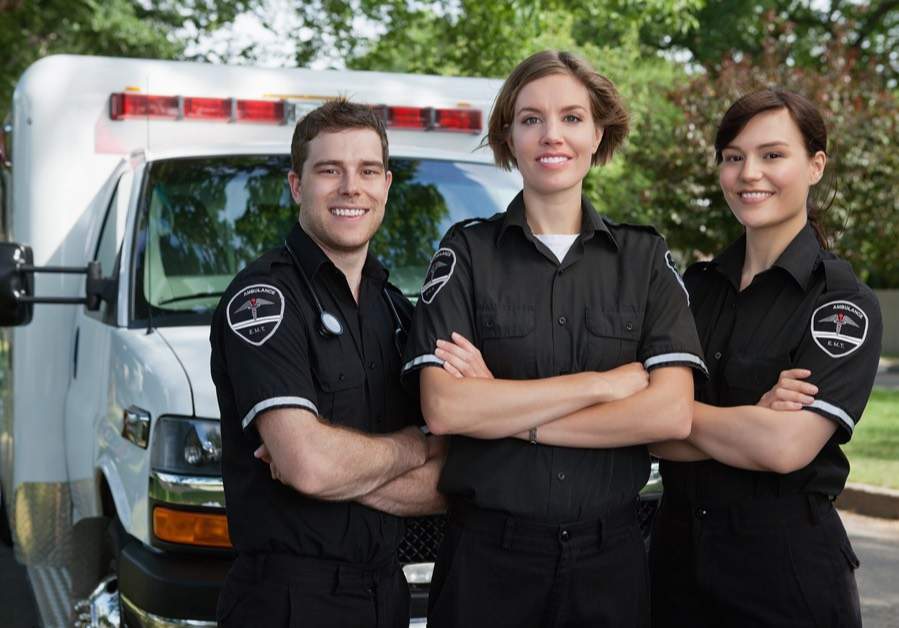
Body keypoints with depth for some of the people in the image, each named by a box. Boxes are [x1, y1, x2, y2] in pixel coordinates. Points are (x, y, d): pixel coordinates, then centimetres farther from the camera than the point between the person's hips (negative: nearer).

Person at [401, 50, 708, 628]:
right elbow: (443, 409, -14)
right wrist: (605, 382, -12)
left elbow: (673, 412, -9)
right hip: (488, 557, -1)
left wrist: (505, 414, -13)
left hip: (611, 557, 1)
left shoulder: (645, 257, 3)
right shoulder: (466, 253, -1)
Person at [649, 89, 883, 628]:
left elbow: (787, 446, -22)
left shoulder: (844, 302, -9)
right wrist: (748, 422, -18)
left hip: (789, 567, -5)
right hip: (678, 549, 5)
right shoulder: (696, 285, 6)